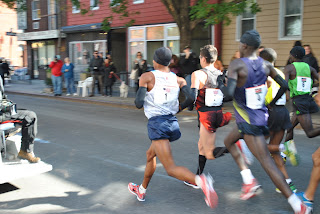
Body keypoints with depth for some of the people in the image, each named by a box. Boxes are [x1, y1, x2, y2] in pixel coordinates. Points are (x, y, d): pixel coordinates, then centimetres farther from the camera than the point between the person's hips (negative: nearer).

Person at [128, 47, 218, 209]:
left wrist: (136, 101, 16)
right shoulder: (178, 79, 10)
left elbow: (139, 103, -8)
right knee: (150, 154, 29)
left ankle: (201, 181, -35)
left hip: (157, 123, -7)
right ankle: (141, 191, 43)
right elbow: (191, 98, -2)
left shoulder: (147, 77, -2)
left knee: (171, 169, -10)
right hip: (173, 123, 7)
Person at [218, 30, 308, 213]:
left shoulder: (236, 65, -19)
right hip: (261, 114, 8)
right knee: (229, 141, 25)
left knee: (266, 161, -6)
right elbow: (284, 85, 9)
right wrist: (272, 104, 22)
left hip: (249, 120, -8)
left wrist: (221, 84, -9)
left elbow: (229, 95, -30)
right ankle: (249, 180, 18)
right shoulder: (265, 65, 2)